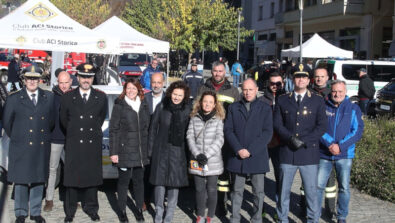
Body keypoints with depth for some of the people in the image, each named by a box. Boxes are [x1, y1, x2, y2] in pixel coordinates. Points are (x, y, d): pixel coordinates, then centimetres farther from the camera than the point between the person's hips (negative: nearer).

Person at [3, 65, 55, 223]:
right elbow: (6, 122, 6)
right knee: (21, 181, 6)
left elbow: (51, 120, 13)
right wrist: (16, 137, 8)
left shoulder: (49, 97, 5)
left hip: (41, 147, 2)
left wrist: (44, 136, 10)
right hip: (21, 147, -2)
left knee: (39, 180, 9)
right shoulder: (14, 99, -1)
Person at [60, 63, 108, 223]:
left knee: (92, 176, 7)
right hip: (74, 144, -1)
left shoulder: (101, 97, 3)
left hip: (93, 145, 1)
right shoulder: (68, 97, 1)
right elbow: (63, 119, 11)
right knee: (72, 176, 4)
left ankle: (91, 208, 22)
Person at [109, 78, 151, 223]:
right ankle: (122, 211, 17)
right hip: (125, 150, -4)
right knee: (123, 180, 5)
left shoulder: (144, 106, 9)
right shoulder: (119, 106, -4)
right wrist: (113, 152, -10)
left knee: (139, 180, 11)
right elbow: (113, 130, -6)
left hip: (140, 150, 4)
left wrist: (148, 149, 8)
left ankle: (139, 209, 24)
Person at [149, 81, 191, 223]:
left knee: (175, 181, 3)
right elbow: (153, 127, 4)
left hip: (178, 150, 0)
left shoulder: (187, 110, 0)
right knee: (160, 180, 4)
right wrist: (150, 148, 2)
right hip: (161, 149, 0)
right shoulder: (162, 107, 0)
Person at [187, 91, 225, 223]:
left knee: (211, 190, 4)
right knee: (199, 189, 9)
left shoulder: (218, 120, -1)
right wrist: (197, 154, -11)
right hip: (197, 162, 2)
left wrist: (207, 155, -14)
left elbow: (219, 140, -7)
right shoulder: (194, 118, 5)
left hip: (213, 161, -2)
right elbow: (190, 137, 1)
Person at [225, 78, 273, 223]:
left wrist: (250, 150, -11)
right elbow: (228, 130, 2)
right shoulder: (233, 108, 9)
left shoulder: (265, 108, 4)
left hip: (257, 157, -1)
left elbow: (267, 132, -4)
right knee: (237, 191, 9)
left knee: (258, 192, 4)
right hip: (238, 157, 1)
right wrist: (238, 149, -11)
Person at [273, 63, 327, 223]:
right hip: (287, 153, 1)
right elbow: (277, 124, 3)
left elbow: (322, 126, 0)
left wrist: (304, 141, -11)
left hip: (309, 154, -1)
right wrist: (291, 139, -12)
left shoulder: (318, 101, 6)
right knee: (284, 190, 7)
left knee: (311, 190, 3)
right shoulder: (282, 100, 10)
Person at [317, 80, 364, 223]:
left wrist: (340, 146, -14)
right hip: (324, 154, 0)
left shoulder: (353, 109, 4)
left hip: (345, 155, 0)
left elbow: (357, 131, -3)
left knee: (344, 188, 5)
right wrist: (330, 144, -17)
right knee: (318, 185, 1)